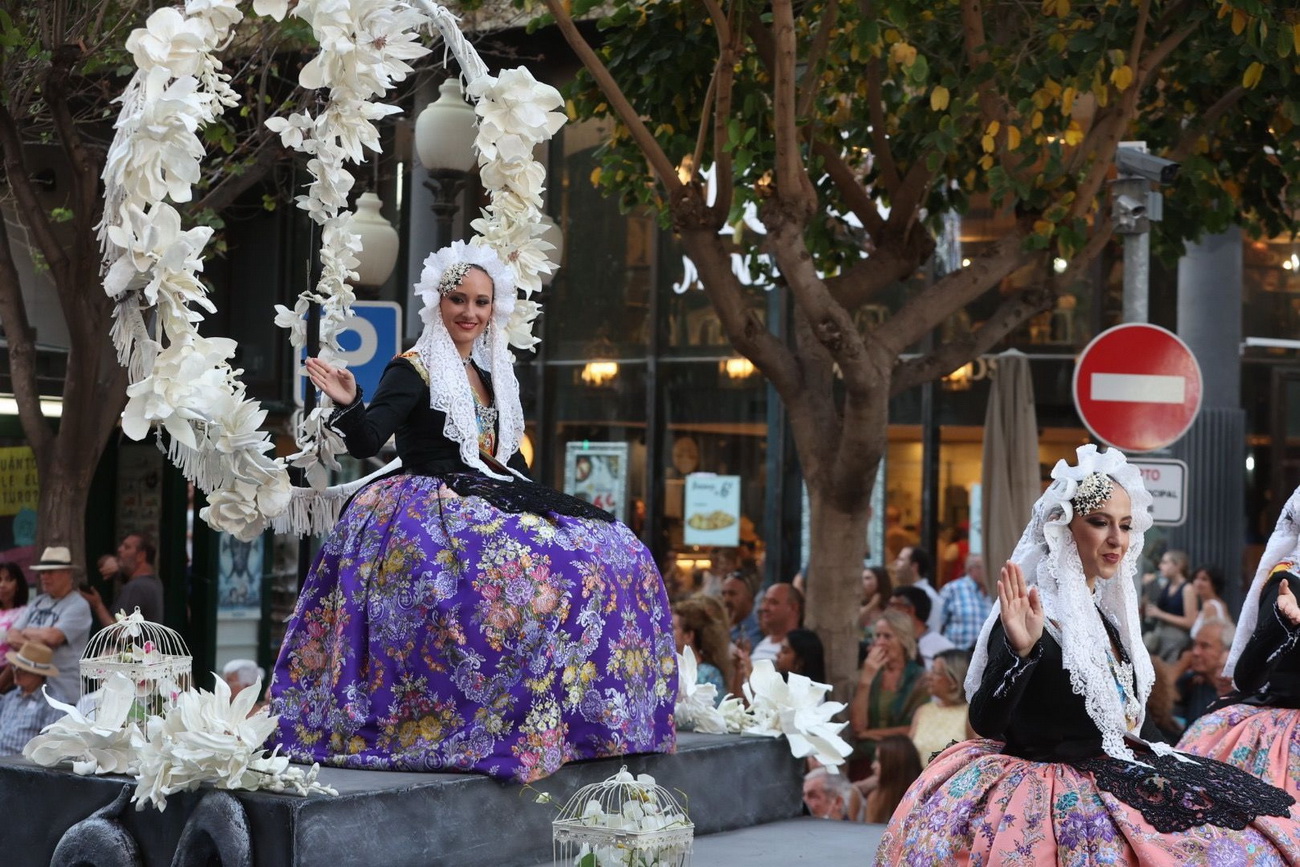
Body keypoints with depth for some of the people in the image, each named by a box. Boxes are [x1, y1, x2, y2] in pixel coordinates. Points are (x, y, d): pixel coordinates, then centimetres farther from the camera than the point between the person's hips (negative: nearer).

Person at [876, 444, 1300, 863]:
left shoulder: (1104, 615, 13)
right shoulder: (1034, 611, -11)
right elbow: (985, 721, -21)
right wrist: (1019, 650, -33)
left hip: (1112, 779, 9)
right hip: (1050, 792, -9)